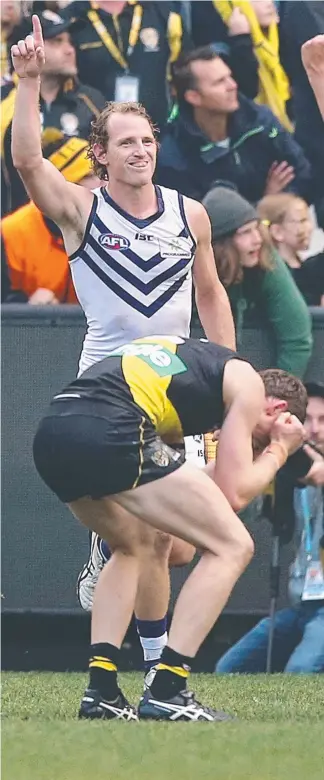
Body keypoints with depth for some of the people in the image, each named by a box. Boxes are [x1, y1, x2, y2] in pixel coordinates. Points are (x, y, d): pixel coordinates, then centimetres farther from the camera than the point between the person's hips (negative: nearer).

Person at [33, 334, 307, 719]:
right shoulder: (246, 381, 15)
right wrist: (278, 450, 27)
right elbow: (232, 493, 10)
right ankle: (164, 693, -3)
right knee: (232, 546, 5)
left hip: (50, 435, 8)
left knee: (130, 544, 34)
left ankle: (100, 690, 19)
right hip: (110, 432, -8)